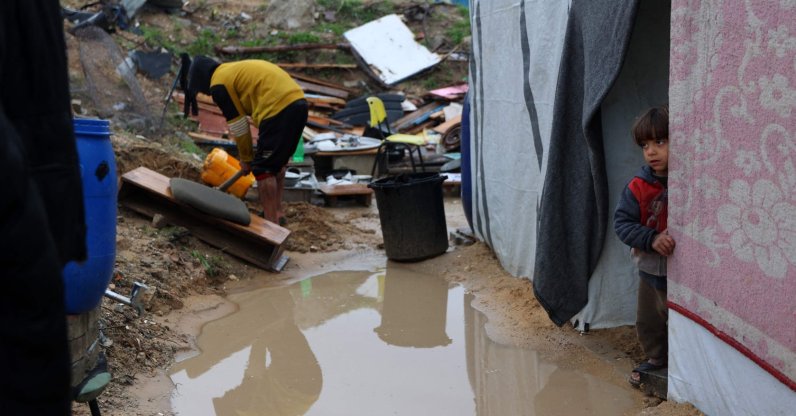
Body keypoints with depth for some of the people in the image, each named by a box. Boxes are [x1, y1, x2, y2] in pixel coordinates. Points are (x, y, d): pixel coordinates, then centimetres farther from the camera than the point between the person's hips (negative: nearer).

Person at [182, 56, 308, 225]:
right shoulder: (237, 71, 27)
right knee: (278, 162, 24)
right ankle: (277, 213, 32)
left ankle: (271, 223, 4)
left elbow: (238, 126, 2)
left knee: (263, 168, 2)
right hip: (297, 103, 9)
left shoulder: (219, 84, 1)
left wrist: (246, 159, 15)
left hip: (279, 108, -9)